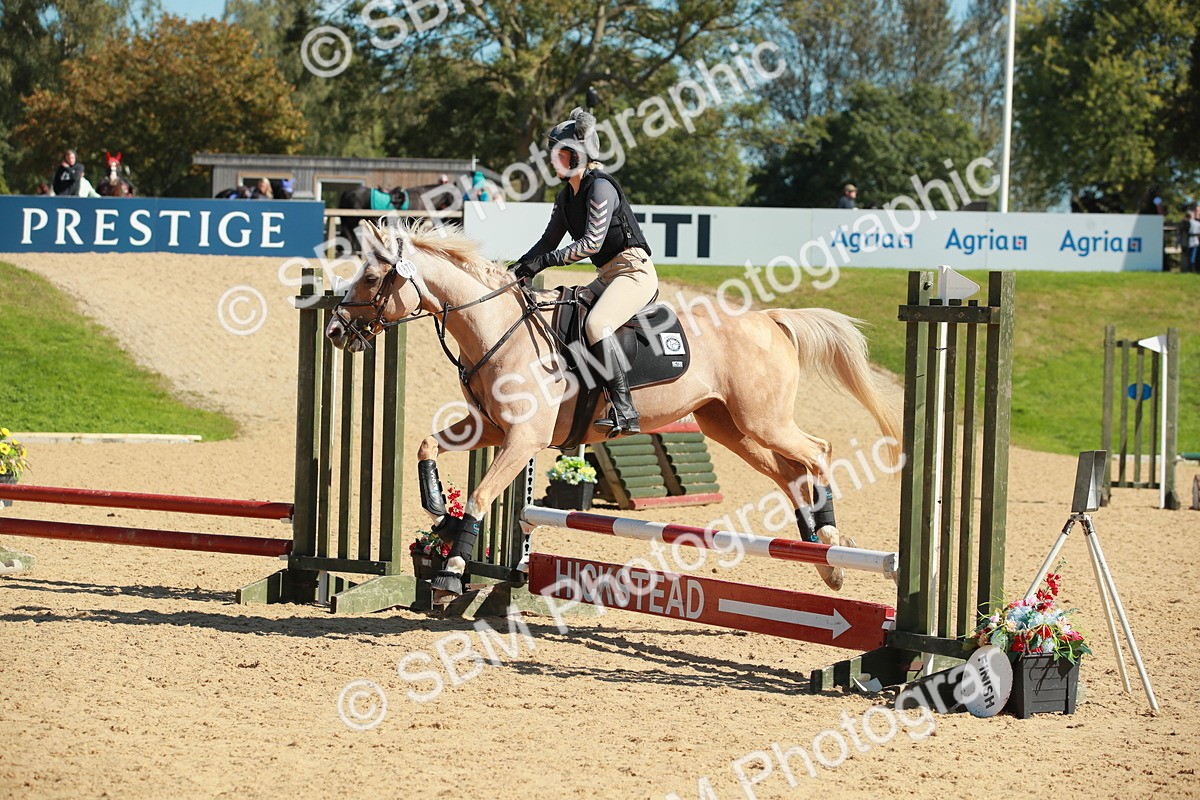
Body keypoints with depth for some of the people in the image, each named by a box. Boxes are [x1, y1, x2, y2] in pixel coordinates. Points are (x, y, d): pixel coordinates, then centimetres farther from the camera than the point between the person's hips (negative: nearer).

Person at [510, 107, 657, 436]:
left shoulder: (601, 187, -14)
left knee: (595, 324, -30)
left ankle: (624, 411, -34)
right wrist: (518, 269, 1)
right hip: (607, 276, 10)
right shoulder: (566, 197, 14)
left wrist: (544, 261, -20)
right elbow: (549, 242, 17)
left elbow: (592, 242, -21)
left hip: (634, 270, -10)